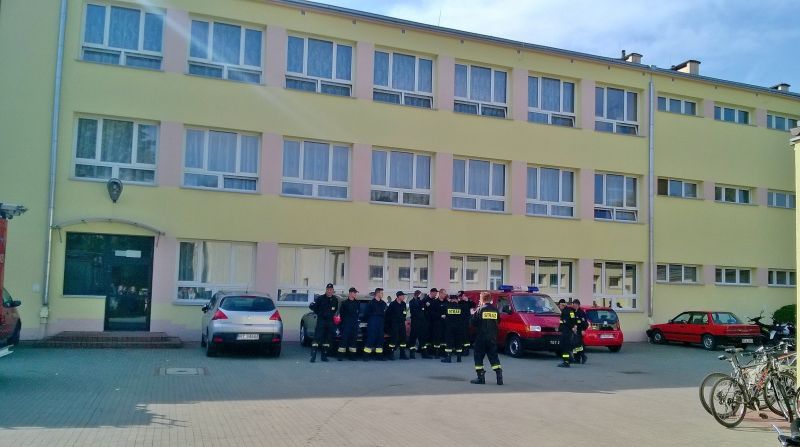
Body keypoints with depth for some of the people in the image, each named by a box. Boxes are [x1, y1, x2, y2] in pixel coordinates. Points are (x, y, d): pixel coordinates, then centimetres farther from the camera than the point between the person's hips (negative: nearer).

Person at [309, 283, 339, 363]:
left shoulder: (335, 300, 9)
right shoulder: (320, 298, -4)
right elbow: (311, 306, -4)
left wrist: (331, 315, 12)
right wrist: (319, 313, 0)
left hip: (330, 322, 4)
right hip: (321, 320, -4)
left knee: (327, 339, 6)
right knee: (317, 338, -11)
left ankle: (324, 356, 14)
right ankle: (313, 356, -12)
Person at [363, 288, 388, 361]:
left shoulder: (383, 303, 14)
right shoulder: (371, 303, -5)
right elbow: (367, 313, -6)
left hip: (380, 324, 7)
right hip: (372, 324, -6)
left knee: (380, 339, 6)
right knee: (371, 338, -10)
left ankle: (379, 355, 12)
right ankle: (366, 355, -7)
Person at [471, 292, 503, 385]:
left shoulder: (480, 309, -11)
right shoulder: (495, 310, 2)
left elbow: (473, 322, -8)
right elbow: (498, 322, 12)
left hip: (481, 338, -4)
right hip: (492, 338, 4)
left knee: (478, 357, 7)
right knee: (494, 357, 10)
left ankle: (481, 378, 5)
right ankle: (499, 377, 2)